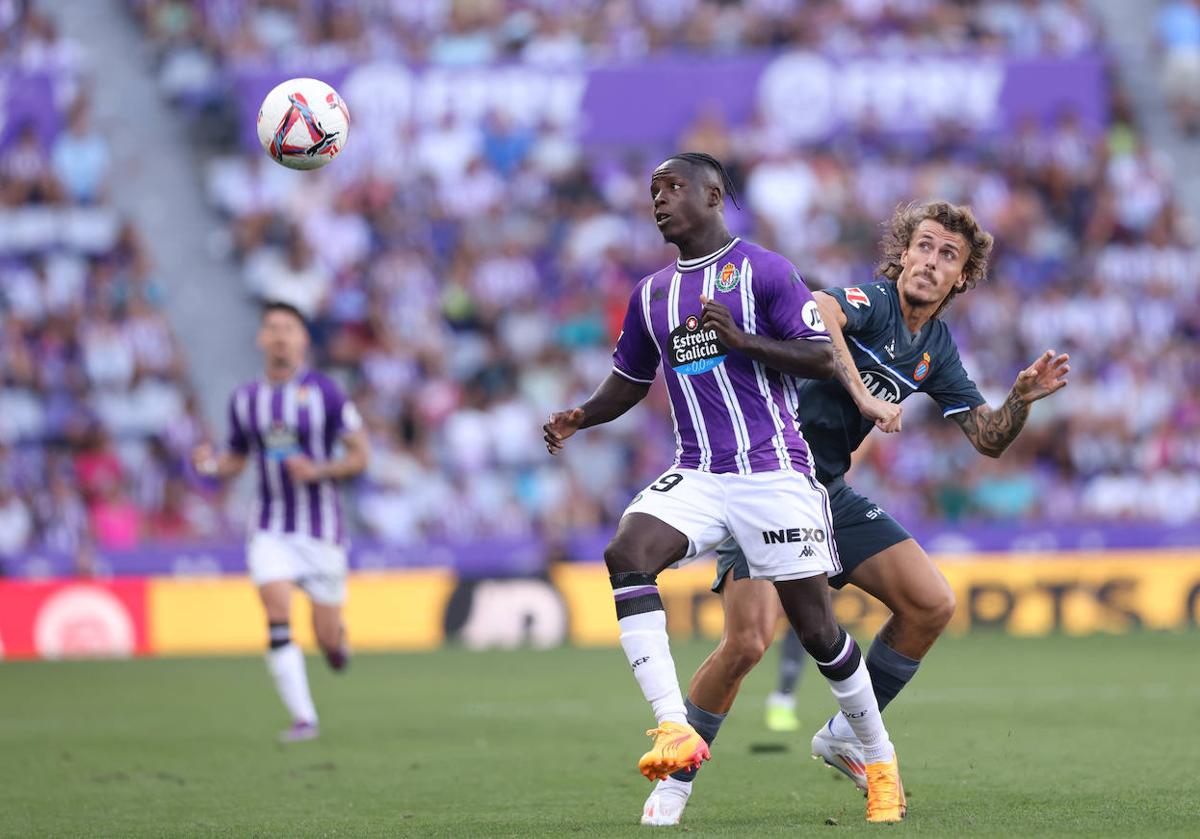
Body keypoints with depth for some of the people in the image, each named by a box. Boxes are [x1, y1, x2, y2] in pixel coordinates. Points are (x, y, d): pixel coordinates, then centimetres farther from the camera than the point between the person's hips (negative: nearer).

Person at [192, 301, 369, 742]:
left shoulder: (324, 392, -7)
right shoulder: (245, 399, 6)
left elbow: (360, 456, -5)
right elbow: (237, 459, 17)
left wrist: (317, 471, -21)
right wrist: (212, 464, -6)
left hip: (321, 527, -2)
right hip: (271, 527, 2)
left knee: (328, 638, 0)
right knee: (277, 615, -17)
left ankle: (337, 638, 38)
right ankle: (302, 718, -11)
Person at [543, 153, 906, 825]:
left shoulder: (763, 271, -1)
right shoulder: (652, 295, 16)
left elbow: (824, 357, -7)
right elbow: (630, 380, 26)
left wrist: (741, 340, -19)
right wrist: (578, 418, 6)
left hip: (774, 473, -4)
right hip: (696, 477, 5)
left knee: (816, 626, -2)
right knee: (627, 552, -25)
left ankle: (880, 763, 19)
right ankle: (675, 729, -31)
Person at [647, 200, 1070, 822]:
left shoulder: (937, 350, 10)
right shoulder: (872, 301, -13)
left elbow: (989, 439, 13)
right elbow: (815, 310, -37)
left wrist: (1022, 398, -6)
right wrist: (863, 395, -39)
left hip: (828, 490, 8)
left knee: (932, 603, -2)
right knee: (748, 641, -20)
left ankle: (845, 736, 14)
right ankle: (674, 781, 0)